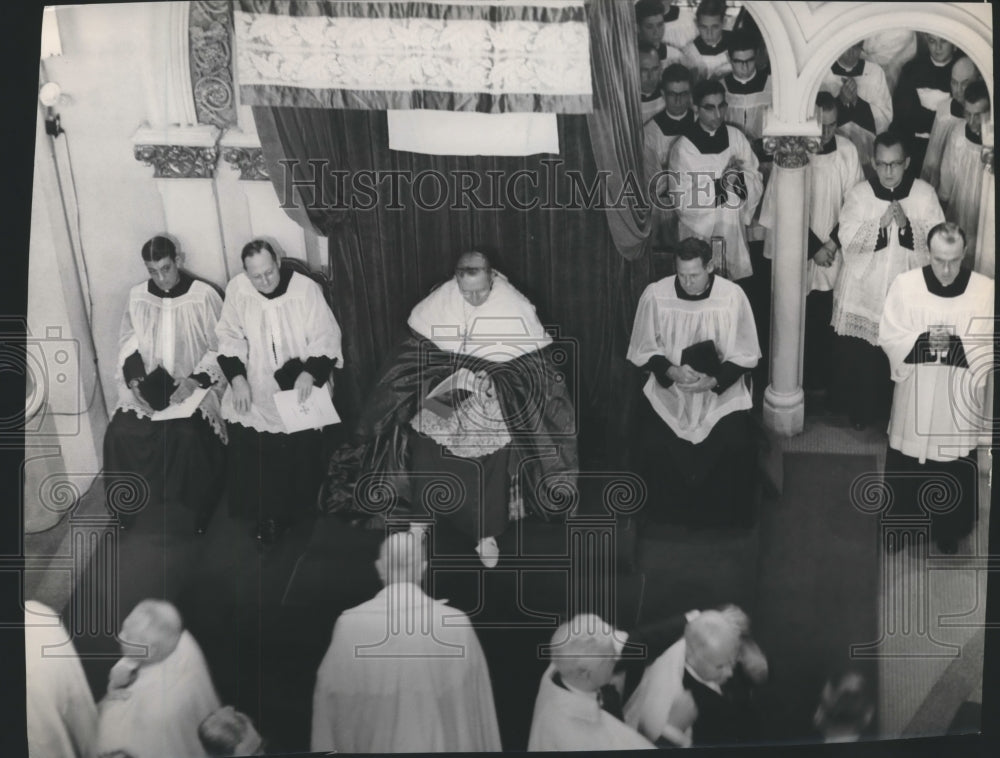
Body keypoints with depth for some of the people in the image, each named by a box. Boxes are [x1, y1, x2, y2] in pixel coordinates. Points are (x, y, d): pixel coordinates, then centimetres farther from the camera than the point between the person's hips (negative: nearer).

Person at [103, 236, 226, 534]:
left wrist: (196, 380, -18)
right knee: (119, 434, -19)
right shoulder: (137, 296, 5)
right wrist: (135, 379, -7)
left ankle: (188, 515, -12)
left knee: (187, 435, -31)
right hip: (147, 387, 4)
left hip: (195, 386, -4)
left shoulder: (204, 296, -7)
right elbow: (128, 343, 11)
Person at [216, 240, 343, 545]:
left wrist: (310, 373, -22)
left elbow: (326, 337, -7)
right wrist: (237, 377, -12)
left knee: (303, 448, -11)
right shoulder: (237, 289, -6)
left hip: (301, 385, -1)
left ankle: (300, 508, 12)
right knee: (249, 449, -8)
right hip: (255, 386, 2)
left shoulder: (305, 288, -11)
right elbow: (230, 337, 3)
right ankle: (267, 516, 10)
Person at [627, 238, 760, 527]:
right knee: (652, 448, -22)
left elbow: (745, 356, -3)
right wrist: (671, 372, -19)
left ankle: (725, 518, 5)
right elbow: (644, 351, 0)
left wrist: (714, 380, -19)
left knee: (736, 448, -24)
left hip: (722, 390, 0)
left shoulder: (732, 296, -11)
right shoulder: (655, 295, -10)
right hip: (668, 389, 1)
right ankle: (672, 512, 8)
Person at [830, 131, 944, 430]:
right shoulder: (859, 193, -5)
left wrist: (907, 225, -25)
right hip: (863, 290, 0)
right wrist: (881, 223, -26)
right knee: (855, 354, 7)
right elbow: (847, 239, -13)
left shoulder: (925, 193, -5)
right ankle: (857, 409, 28)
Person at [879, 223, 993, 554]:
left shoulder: (986, 290, -9)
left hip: (960, 401, 0)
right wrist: (924, 340, -24)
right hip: (914, 397, 0)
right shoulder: (905, 284, -8)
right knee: (905, 466, 13)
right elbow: (888, 337, -8)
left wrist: (955, 344, -25)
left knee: (955, 472, 13)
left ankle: (948, 531, 34)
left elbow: (989, 348, -9)